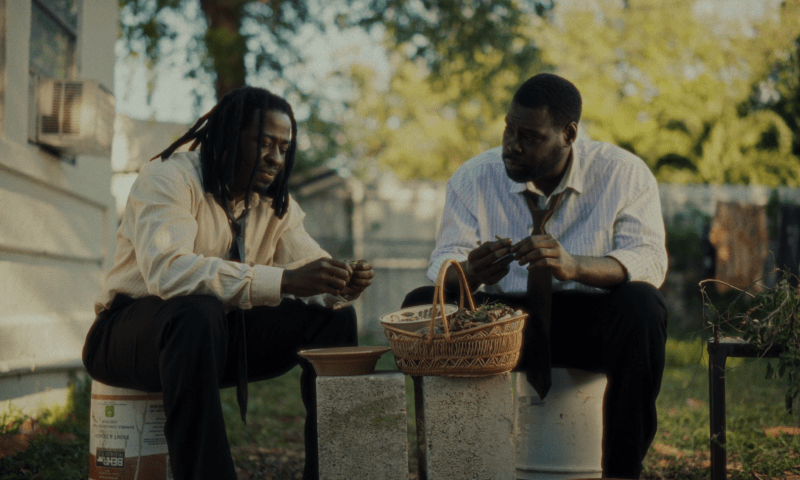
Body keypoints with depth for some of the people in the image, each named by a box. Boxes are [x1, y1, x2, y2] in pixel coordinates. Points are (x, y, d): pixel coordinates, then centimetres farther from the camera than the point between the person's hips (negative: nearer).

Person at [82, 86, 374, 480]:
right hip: (130, 333, -7)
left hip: (217, 333, 7)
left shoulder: (276, 203, 7)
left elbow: (311, 269, 2)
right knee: (199, 309, -39)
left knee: (335, 317, -8)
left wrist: (343, 283, -25)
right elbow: (167, 270, -35)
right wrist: (284, 281, -41)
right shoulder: (170, 177, -17)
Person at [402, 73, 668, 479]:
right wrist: (469, 273, -34)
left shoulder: (624, 174, -6)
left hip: (590, 318, -2)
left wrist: (574, 266, -38)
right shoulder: (473, 179, -1)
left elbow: (649, 260, -17)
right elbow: (444, 263, -7)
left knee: (641, 305, -33)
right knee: (421, 305, -22)